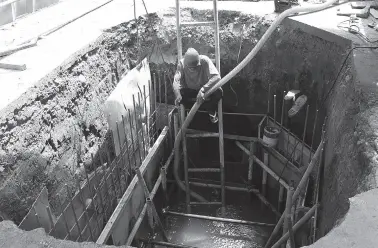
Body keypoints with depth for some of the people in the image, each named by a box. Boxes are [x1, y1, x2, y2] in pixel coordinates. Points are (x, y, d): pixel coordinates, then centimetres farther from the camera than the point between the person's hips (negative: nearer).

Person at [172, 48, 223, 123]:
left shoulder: (204, 60, -27)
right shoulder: (182, 63, -21)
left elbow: (217, 77, -37)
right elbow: (176, 80, -29)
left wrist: (203, 89, -50)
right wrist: (177, 94, -50)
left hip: (206, 89, -2)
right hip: (190, 90, 2)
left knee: (218, 92, -32)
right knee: (180, 93, -30)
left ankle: (212, 111, 0)